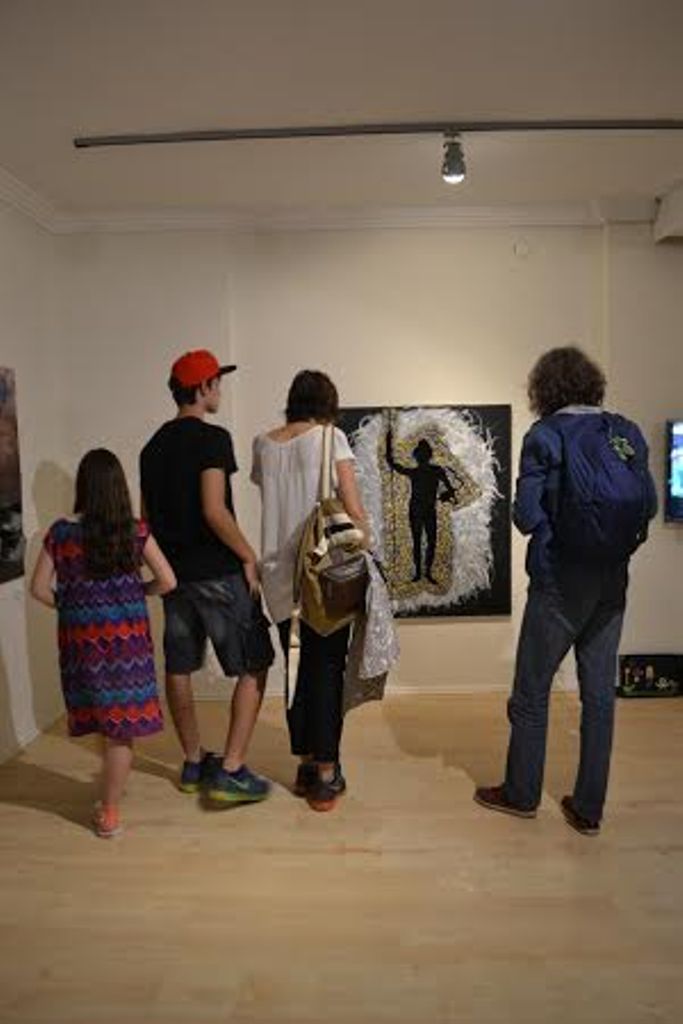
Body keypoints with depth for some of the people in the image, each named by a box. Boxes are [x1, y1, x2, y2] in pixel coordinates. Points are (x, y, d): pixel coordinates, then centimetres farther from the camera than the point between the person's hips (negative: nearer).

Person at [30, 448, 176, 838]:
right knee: (121, 725, 6)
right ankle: (109, 813, 13)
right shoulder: (136, 531, -7)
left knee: (102, 717, 18)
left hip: (80, 637, 2)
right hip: (126, 636, -2)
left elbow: (39, 588, 0)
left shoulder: (60, 532, -3)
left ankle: (113, 788, 36)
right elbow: (168, 581, -5)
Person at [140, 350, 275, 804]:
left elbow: (148, 515, 15)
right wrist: (250, 557, -11)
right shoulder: (212, 437, -13)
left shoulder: (153, 446, 11)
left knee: (179, 669, 14)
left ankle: (194, 763, 28)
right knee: (254, 668, 2)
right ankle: (231, 771, 1)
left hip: (174, 572, 8)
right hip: (217, 573, -8)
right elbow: (214, 511, -21)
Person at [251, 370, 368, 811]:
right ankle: (326, 775, 10)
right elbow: (354, 509, -10)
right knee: (327, 670, 4)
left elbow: (270, 498, 6)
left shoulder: (262, 444, 7)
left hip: (280, 572, 4)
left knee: (297, 668, 14)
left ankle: (306, 764, 25)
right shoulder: (330, 437, -6)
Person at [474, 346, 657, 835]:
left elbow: (527, 514, -14)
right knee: (600, 693, 12)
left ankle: (522, 794, 25)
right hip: (612, 583, 5)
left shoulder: (546, 434, -12)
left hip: (559, 583, -5)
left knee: (531, 691, 11)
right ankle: (589, 809, 22)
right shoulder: (627, 433, 2)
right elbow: (649, 506, 5)